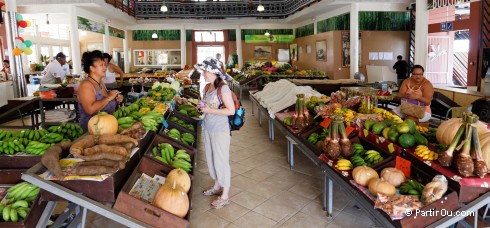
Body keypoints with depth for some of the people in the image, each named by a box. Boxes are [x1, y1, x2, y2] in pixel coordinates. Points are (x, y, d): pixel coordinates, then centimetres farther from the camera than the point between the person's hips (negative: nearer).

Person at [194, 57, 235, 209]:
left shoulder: (223, 88, -18)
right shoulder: (207, 88, 7)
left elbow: (231, 110, -22)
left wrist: (210, 110, -21)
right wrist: (201, 107, -2)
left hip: (220, 131, -8)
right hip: (208, 129, 8)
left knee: (221, 161, 2)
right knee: (211, 159, 19)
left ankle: (225, 196, 16)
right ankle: (217, 186, 38)